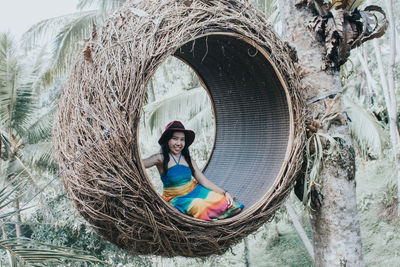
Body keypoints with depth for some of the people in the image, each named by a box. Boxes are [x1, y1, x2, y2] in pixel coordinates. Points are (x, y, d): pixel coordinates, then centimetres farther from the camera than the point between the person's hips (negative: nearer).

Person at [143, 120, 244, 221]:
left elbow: (204, 181, 1)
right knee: (199, 205, -34)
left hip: (195, 191, 4)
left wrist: (225, 193, -8)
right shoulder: (161, 159, -9)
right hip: (176, 198, -4)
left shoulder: (188, 159, 3)